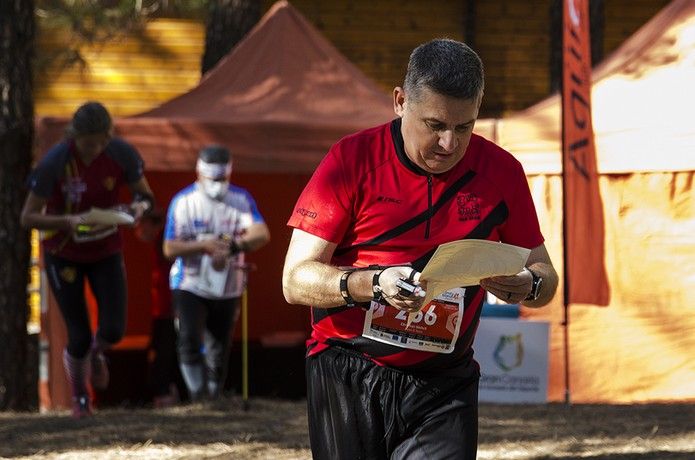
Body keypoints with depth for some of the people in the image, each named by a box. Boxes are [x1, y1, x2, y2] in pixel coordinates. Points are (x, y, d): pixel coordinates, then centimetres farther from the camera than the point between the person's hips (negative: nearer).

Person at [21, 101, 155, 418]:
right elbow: (28, 218, -21)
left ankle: (95, 353, 31)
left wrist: (139, 207, -27)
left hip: (106, 250, 2)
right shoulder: (54, 163, -26)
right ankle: (80, 397, 28)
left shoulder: (122, 154, -18)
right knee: (79, 337, -4)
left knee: (113, 331, -10)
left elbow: (145, 195, -3)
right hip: (64, 253, -2)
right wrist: (67, 222, -37)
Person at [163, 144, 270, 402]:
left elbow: (262, 235, -16)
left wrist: (231, 247, -32)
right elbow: (170, 249, -9)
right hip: (190, 286, -2)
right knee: (190, 339, -21)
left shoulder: (241, 200, -2)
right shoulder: (183, 202, -6)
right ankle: (197, 393, -11)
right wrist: (204, 246, -24)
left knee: (219, 349, 9)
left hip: (227, 289, 2)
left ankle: (213, 396, 26)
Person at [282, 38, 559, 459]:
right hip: (347, 378, -1)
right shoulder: (352, 161, -6)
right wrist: (374, 283, -28)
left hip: (444, 387, 1)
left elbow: (545, 275, 11)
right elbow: (296, 280, -9)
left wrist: (528, 286, -15)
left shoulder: (501, 172, 3)